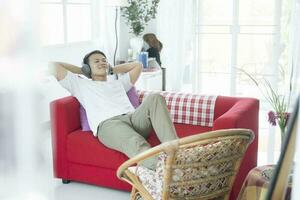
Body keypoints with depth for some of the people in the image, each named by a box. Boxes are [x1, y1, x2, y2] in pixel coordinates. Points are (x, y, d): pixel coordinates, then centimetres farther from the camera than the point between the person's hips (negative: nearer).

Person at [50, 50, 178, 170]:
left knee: (155, 98, -30)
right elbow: (54, 66, 29)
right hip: (107, 124, -5)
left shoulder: (118, 83, 43)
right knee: (136, 144, -42)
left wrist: (111, 70, 52)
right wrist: (81, 70, 39)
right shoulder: (81, 84, 31)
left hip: (133, 117, 5)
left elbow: (137, 65, 54)